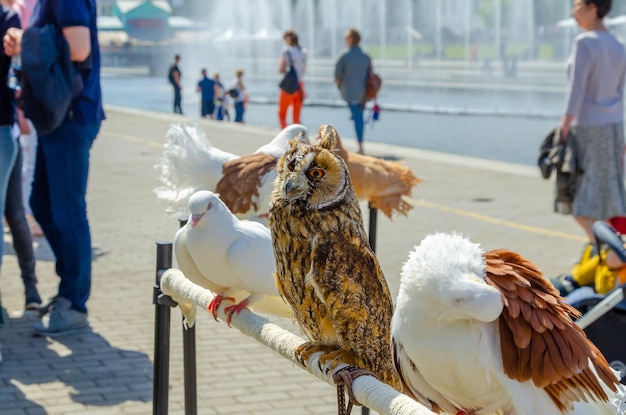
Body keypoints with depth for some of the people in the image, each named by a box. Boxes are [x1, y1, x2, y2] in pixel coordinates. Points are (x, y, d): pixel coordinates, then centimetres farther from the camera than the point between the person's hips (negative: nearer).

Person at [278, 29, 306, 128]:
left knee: (282, 115, 4)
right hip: (300, 86, 5)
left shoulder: (287, 51, -9)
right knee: (296, 118, 10)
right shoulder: (303, 52, 8)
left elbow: (281, 70, -11)